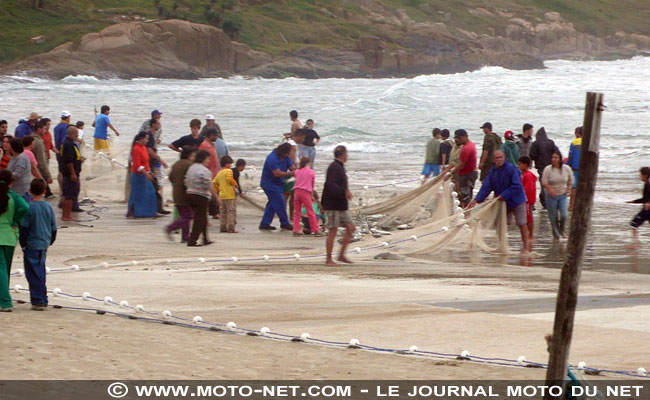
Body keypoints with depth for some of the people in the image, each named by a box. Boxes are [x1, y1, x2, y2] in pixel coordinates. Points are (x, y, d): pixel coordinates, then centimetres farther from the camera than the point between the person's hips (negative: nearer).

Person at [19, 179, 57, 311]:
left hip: (31, 245, -6)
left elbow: (24, 228, -12)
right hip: (44, 245, 6)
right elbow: (54, 228, 10)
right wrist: (50, 241, 22)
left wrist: (23, 244, -2)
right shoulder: (48, 207, 3)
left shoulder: (30, 207, -14)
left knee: (33, 274, -2)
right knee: (40, 272, 16)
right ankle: (43, 300, 20)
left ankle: (38, 301, -5)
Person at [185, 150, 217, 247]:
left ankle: (205, 240, 25)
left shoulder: (191, 168, 11)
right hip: (201, 197, -9)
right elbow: (209, 186, -18)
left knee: (203, 219, 19)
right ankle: (192, 241, -6)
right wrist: (216, 196, -11)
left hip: (190, 194, 9)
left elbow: (187, 182, 13)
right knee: (200, 219, -2)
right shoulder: (204, 171, -15)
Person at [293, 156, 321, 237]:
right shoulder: (312, 172, 3)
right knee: (311, 212, 0)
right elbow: (313, 185, 9)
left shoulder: (297, 171, 10)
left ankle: (296, 230, 5)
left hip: (296, 191, 3)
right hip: (305, 192, -3)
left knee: (297, 212, 11)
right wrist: (311, 195, 22)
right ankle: (316, 231, 0)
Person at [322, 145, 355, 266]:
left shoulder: (339, 167, 17)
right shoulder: (334, 167, -14)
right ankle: (329, 259, -1)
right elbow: (331, 185, -27)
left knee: (351, 227, 7)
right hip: (333, 205, -10)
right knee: (333, 231, -6)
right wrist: (345, 192, -31)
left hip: (341, 206, 10)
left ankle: (341, 255, 10)